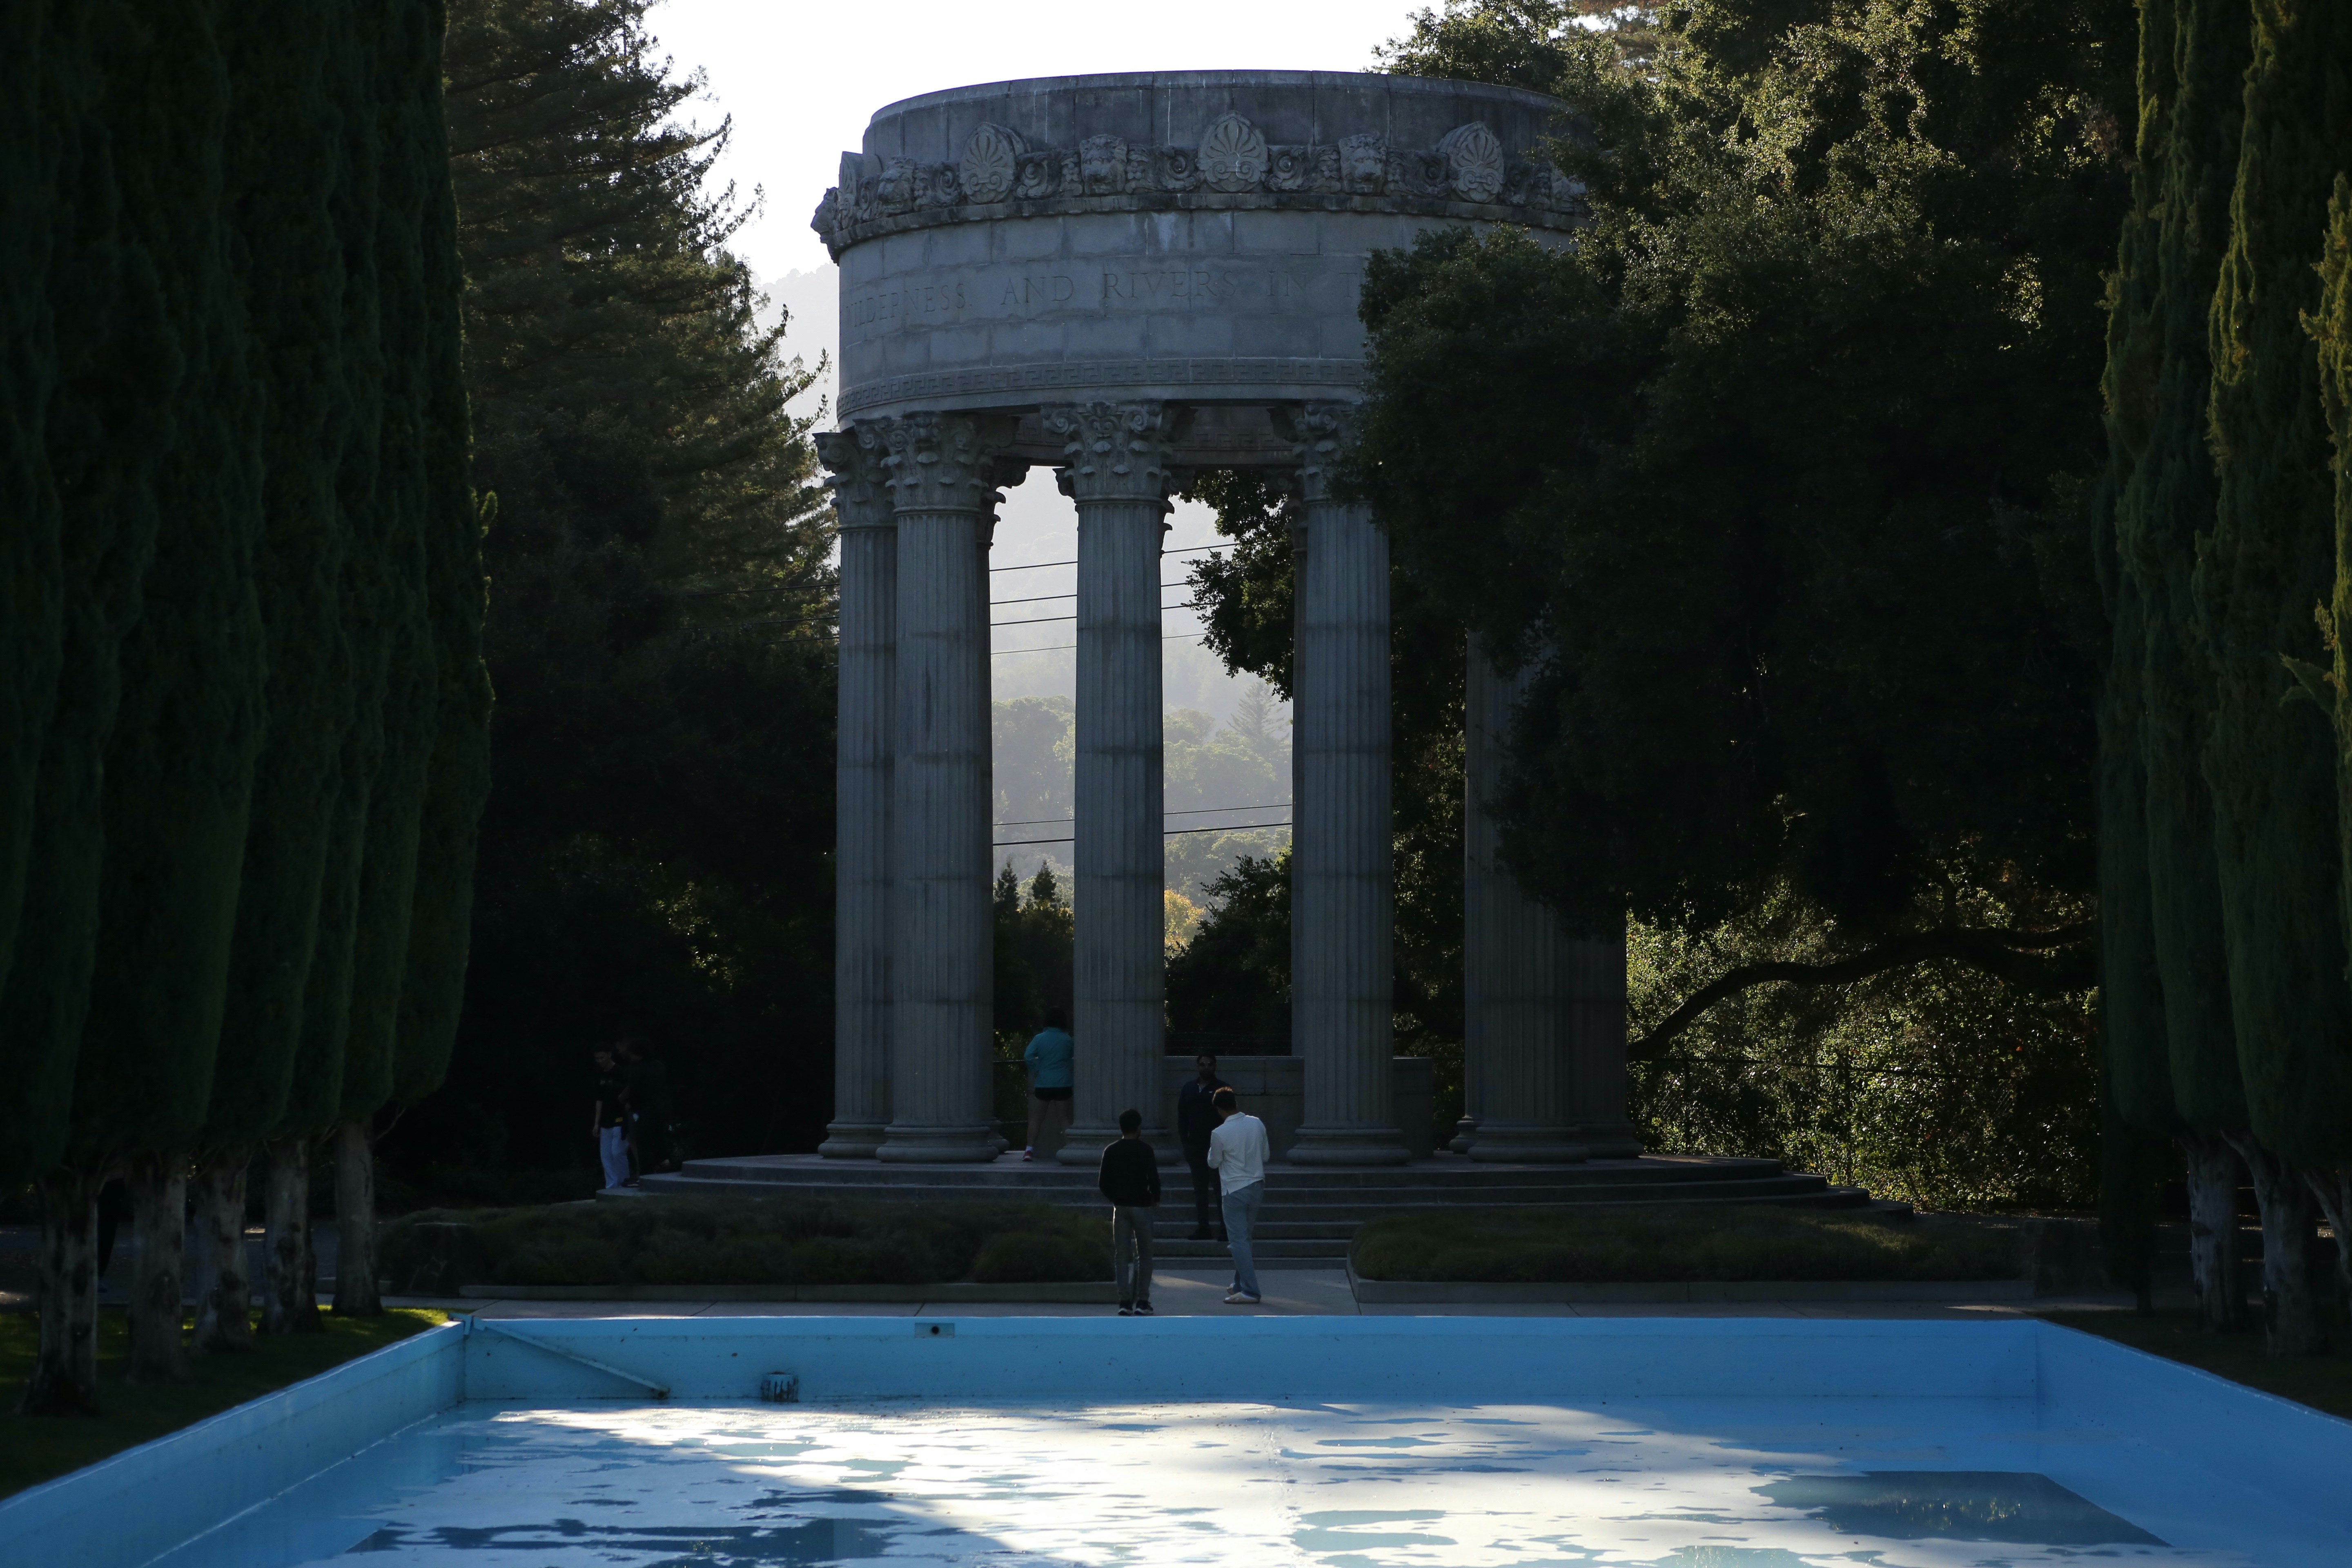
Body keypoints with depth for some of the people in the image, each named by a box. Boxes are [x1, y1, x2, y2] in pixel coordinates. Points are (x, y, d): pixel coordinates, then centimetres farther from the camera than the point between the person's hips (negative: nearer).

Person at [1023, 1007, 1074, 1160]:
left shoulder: (1040, 1038, -4)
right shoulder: (1067, 1040, -2)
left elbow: (1028, 1056, -12)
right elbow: (1072, 1054, 14)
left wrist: (1036, 1070, 2)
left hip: (1043, 1084, 0)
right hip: (1062, 1084, 0)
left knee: (1036, 1118, 6)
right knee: (1064, 1118, 8)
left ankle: (1030, 1149, -4)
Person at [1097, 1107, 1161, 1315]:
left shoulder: (1111, 1151, 3)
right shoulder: (1145, 1150, -7)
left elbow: (1103, 1182, 3)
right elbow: (1154, 1179, -12)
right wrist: (1156, 1199, 6)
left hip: (1120, 1207, 3)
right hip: (1141, 1206, -3)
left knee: (1121, 1255, 5)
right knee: (1144, 1255, 5)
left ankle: (1125, 1302, -1)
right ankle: (1142, 1302, 0)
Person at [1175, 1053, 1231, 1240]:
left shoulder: (1223, 1089, -1)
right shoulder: (1189, 1090, 10)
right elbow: (1182, 1117, 11)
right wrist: (1184, 1140, 4)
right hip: (1195, 1146, 4)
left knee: (1220, 1187, -5)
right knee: (1200, 1188, 7)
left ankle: (1224, 1227, -3)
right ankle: (1202, 1227, 11)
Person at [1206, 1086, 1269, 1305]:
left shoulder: (1220, 1134, -16)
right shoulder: (1257, 1124, -1)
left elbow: (1213, 1162, -1)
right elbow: (1266, 1155, 10)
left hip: (1235, 1190, -6)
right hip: (1257, 1186, 6)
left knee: (1238, 1240, -4)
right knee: (1245, 1237, 18)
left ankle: (1249, 1291, -9)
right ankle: (1241, 1284, 26)